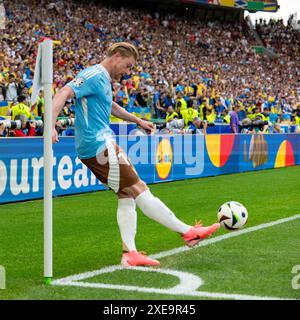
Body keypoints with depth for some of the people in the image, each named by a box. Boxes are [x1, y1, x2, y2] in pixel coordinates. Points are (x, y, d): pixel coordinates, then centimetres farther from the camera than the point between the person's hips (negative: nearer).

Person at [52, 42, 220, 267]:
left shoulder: (104, 80, 19)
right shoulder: (93, 76, -11)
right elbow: (63, 94, -22)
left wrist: (137, 120, 37)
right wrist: (51, 127, -34)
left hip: (102, 144, 11)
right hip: (99, 146, -11)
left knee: (127, 196, 8)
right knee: (139, 190, -6)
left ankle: (130, 253, 8)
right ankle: (187, 232, -3)